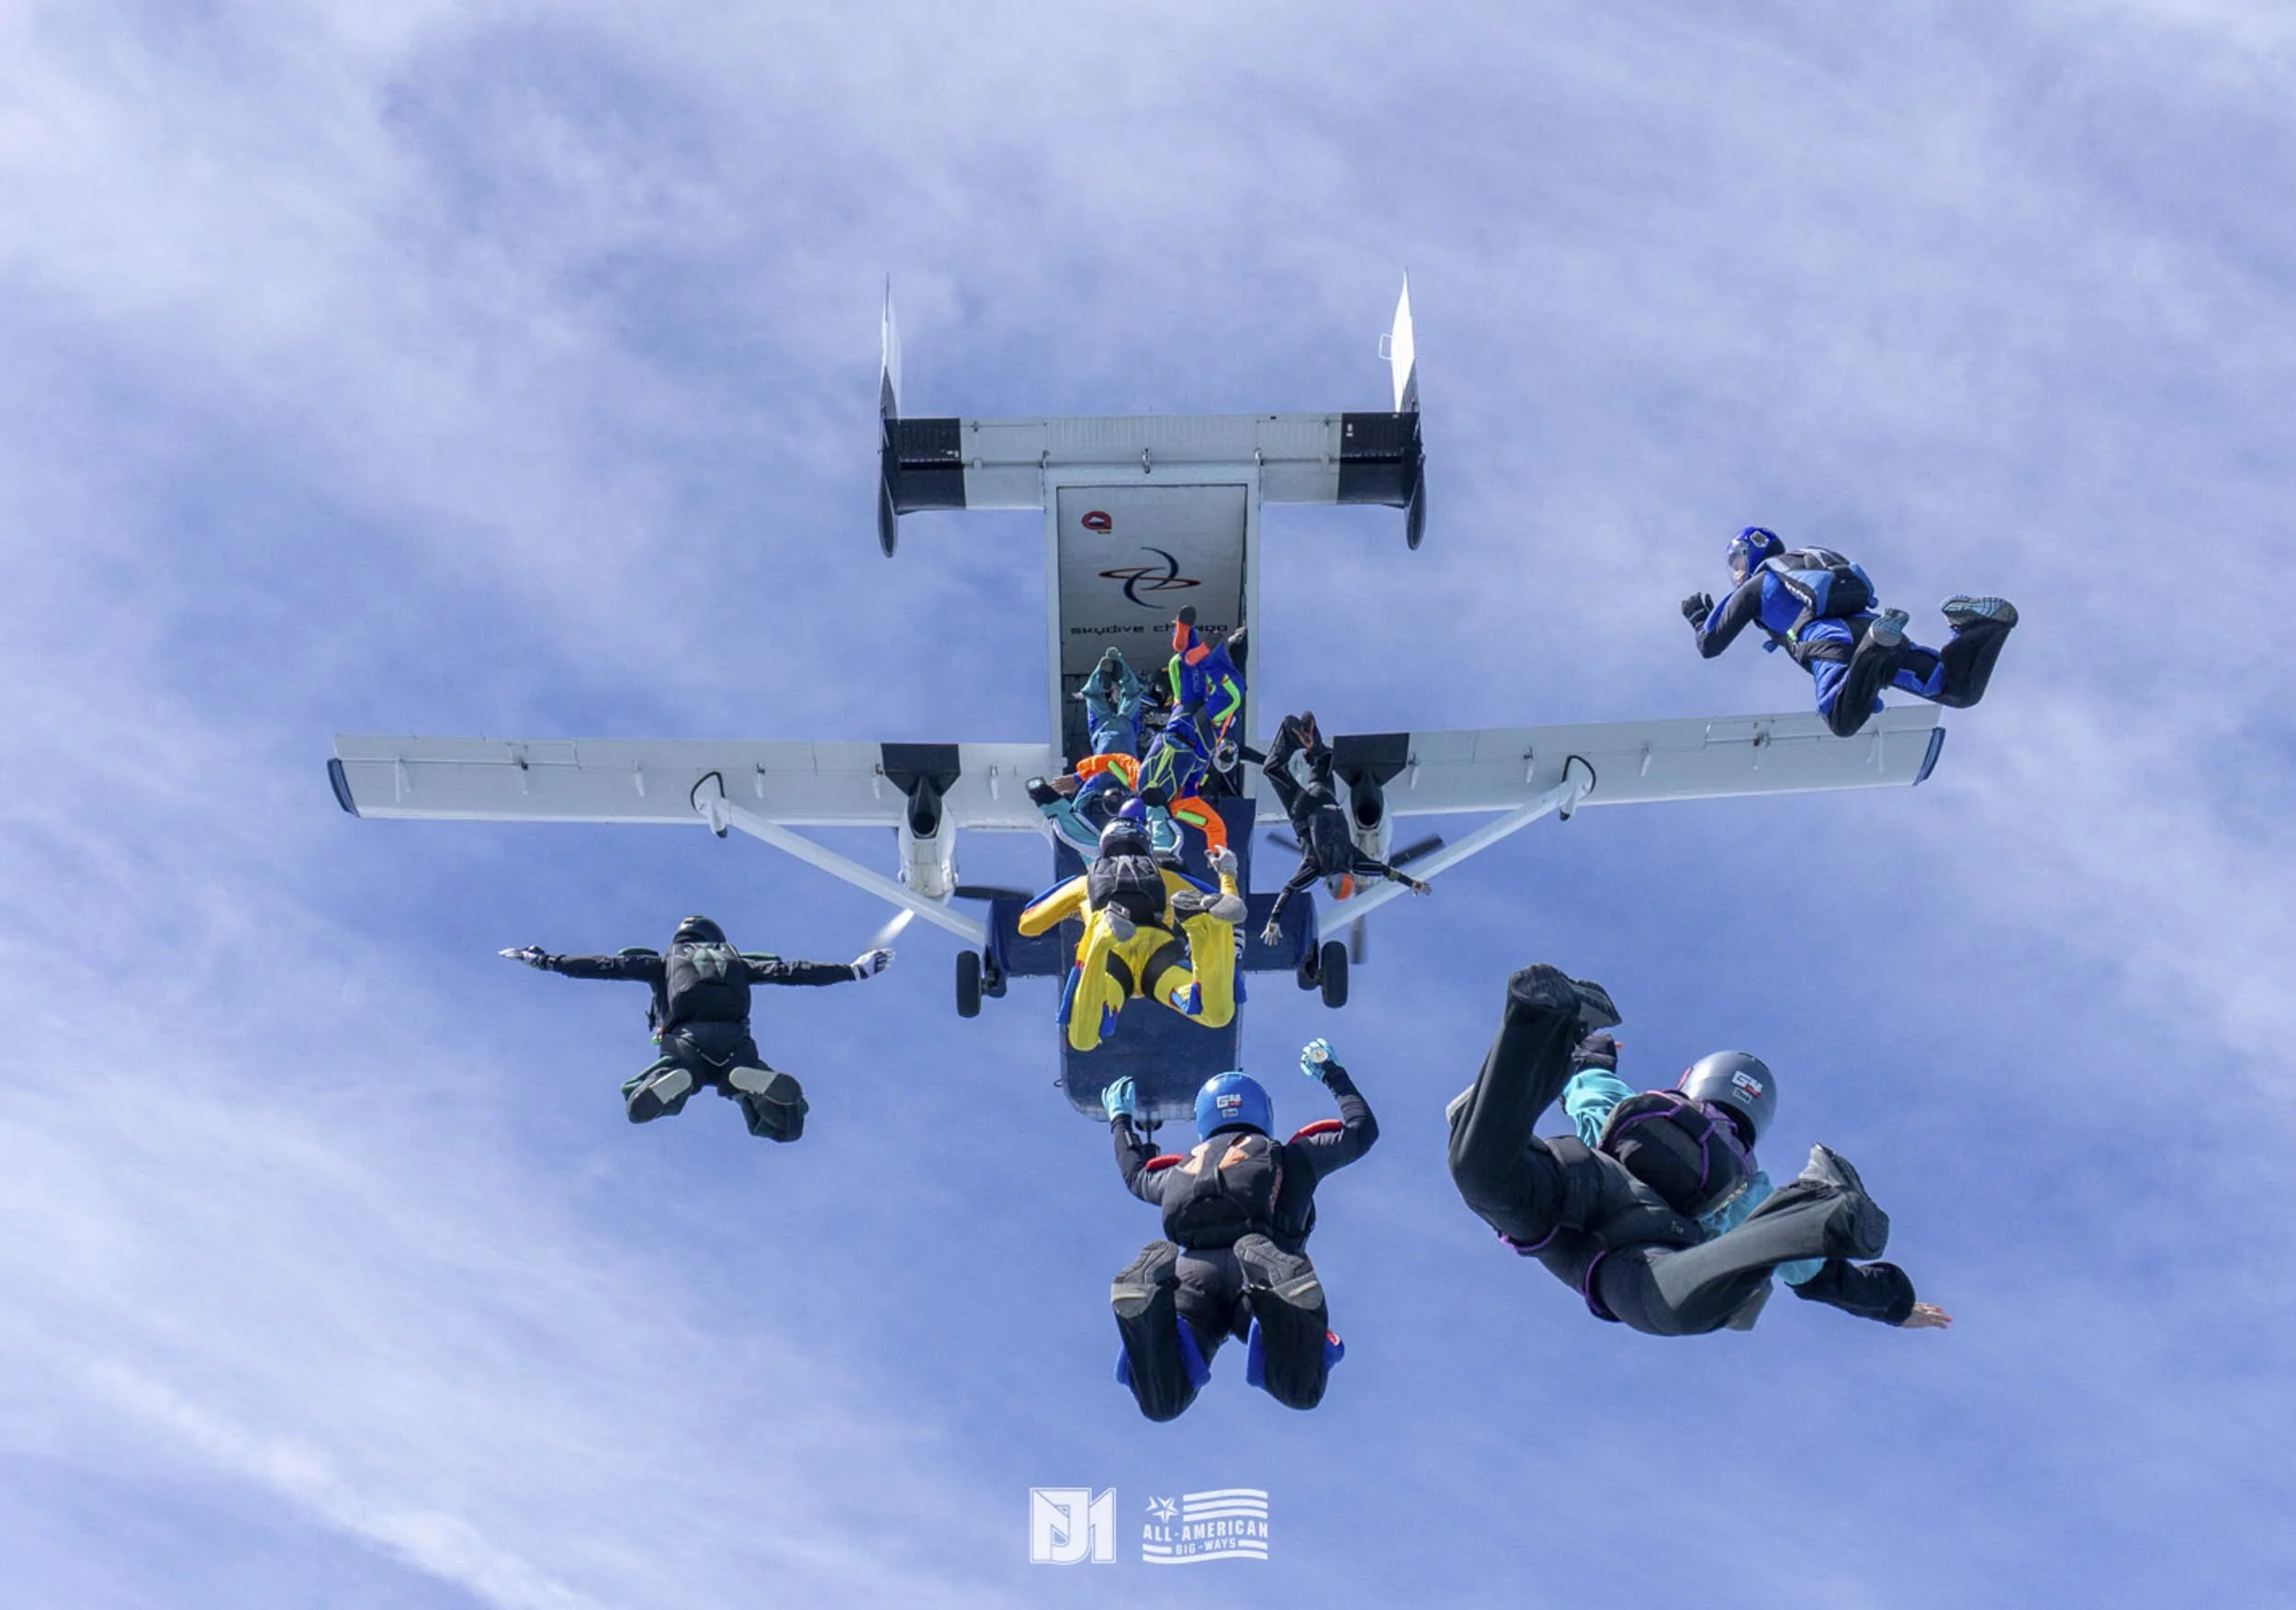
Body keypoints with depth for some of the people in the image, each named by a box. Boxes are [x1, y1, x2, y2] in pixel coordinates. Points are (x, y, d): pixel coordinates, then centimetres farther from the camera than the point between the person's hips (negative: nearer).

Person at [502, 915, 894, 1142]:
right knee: (787, 1124, 2)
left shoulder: (664, 964, 29)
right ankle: (751, 1083, -31)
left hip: (687, 1043, -1)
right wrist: (853, 970, 30)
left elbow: (607, 966, 23)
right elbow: (790, 970, 26)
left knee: (638, 1108, 9)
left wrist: (543, 961, 30)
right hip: (737, 1043, 1)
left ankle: (676, 1083, -25)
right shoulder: (737, 963, 32)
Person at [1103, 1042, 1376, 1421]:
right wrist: (1332, 1074, 57)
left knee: (1161, 1405, -7)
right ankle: (1277, 1318, -40)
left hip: (1191, 1271, 1)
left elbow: (1136, 1174, 55)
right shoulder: (1293, 1156, 27)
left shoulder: (1182, 1171, 32)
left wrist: (1121, 1119, 73)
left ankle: (1150, 1308, -35)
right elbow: (1362, 1130, 41)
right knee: (1302, 1394, -8)